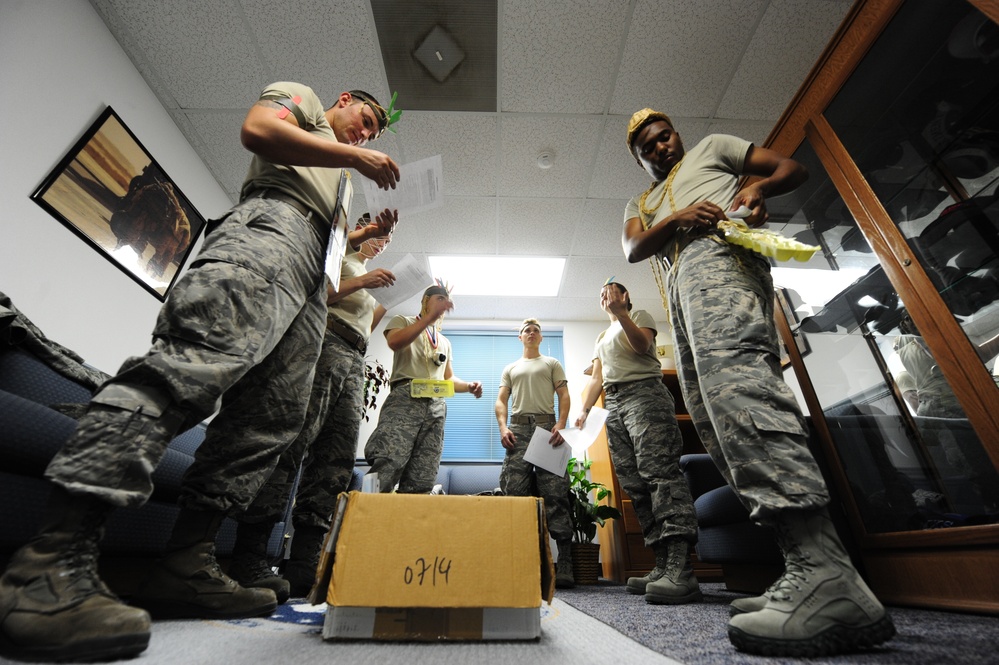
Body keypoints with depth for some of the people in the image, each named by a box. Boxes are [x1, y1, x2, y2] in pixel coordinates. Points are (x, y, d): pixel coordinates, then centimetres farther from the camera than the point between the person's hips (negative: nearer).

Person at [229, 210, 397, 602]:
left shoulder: (368, 279, 36)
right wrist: (360, 282, -8)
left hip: (354, 361, 8)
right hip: (325, 342, -8)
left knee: (337, 460, -5)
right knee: (293, 444, -17)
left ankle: (305, 563, -5)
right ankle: (247, 561, -13)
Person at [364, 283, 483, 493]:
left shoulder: (445, 342, 32)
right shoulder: (403, 321, 15)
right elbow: (394, 342, -9)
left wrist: (469, 386, 8)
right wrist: (430, 316, -13)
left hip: (436, 406, 5)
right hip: (405, 399, -5)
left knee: (420, 482, -2)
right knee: (385, 470, -21)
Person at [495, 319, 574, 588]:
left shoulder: (552, 364, 20)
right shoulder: (510, 368, 26)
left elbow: (564, 396, 8)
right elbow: (501, 400, 17)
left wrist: (560, 425, -10)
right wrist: (503, 428, -2)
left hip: (546, 425, -2)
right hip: (518, 427, 2)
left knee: (555, 492, -9)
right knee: (515, 492, -4)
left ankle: (564, 564, -7)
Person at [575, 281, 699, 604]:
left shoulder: (639, 315, 15)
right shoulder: (602, 337, 32)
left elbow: (642, 345, -7)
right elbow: (596, 378, 25)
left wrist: (620, 312, -11)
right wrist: (584, 410, 13)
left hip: (644, 392, -7)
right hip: (614, 404, 7)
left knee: (658, 471, -22)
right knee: (635, 485, -2)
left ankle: (680, 568, -28)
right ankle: (663, 567, -1)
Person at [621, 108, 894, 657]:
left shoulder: (711, 148, 29)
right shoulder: (640, 204, 36)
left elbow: (794, 167, 22)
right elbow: (633, 249, 14)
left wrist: (758, 187, 0)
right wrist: (676, 218, -4)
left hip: (718, 256, -6)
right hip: (681, 293, 6)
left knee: (733, 376, -32)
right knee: (713, 422, -7)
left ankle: (826, 576, -36)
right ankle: (810, 572, -6)